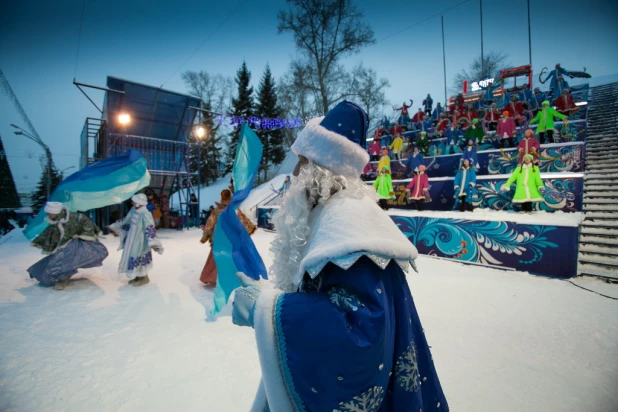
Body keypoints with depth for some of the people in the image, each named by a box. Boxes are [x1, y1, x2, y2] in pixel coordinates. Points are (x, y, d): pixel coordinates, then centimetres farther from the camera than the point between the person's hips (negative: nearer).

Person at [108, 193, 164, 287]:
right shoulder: (134, 210, -2)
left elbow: (150, 229, -29)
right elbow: (126, 221, 15)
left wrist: (153, 244, -33)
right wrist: (114, 226, 26)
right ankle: (137, 276, 34)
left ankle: (144, 278, 23)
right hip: (132, 239, 8)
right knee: (132, 258, 17)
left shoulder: (145, 214, -27)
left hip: (140, 241, -8)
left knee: (138, 259, 3)